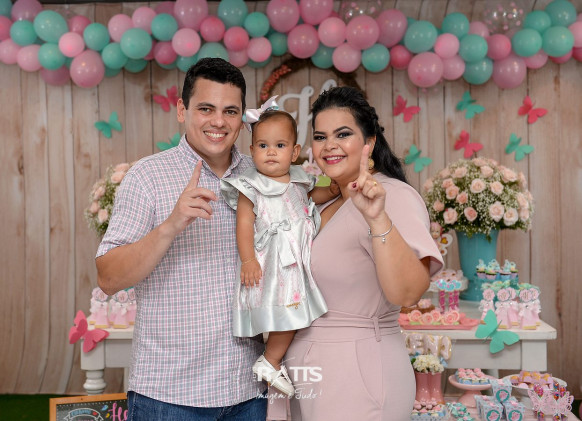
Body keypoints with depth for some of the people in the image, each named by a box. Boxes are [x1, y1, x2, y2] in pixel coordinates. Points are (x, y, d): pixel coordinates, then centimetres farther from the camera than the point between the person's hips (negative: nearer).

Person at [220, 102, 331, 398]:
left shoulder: (298, 180, 9)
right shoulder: (251, 187, -10)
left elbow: (314, 193, 30)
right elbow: (244, 223, -14)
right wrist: (248, 260, -22)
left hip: (298, 259, 7)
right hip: (270, 263, -7)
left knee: (296, 312, 10)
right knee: (286, 312, -13)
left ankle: (274, 360, 25)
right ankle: (269, 363, 4)